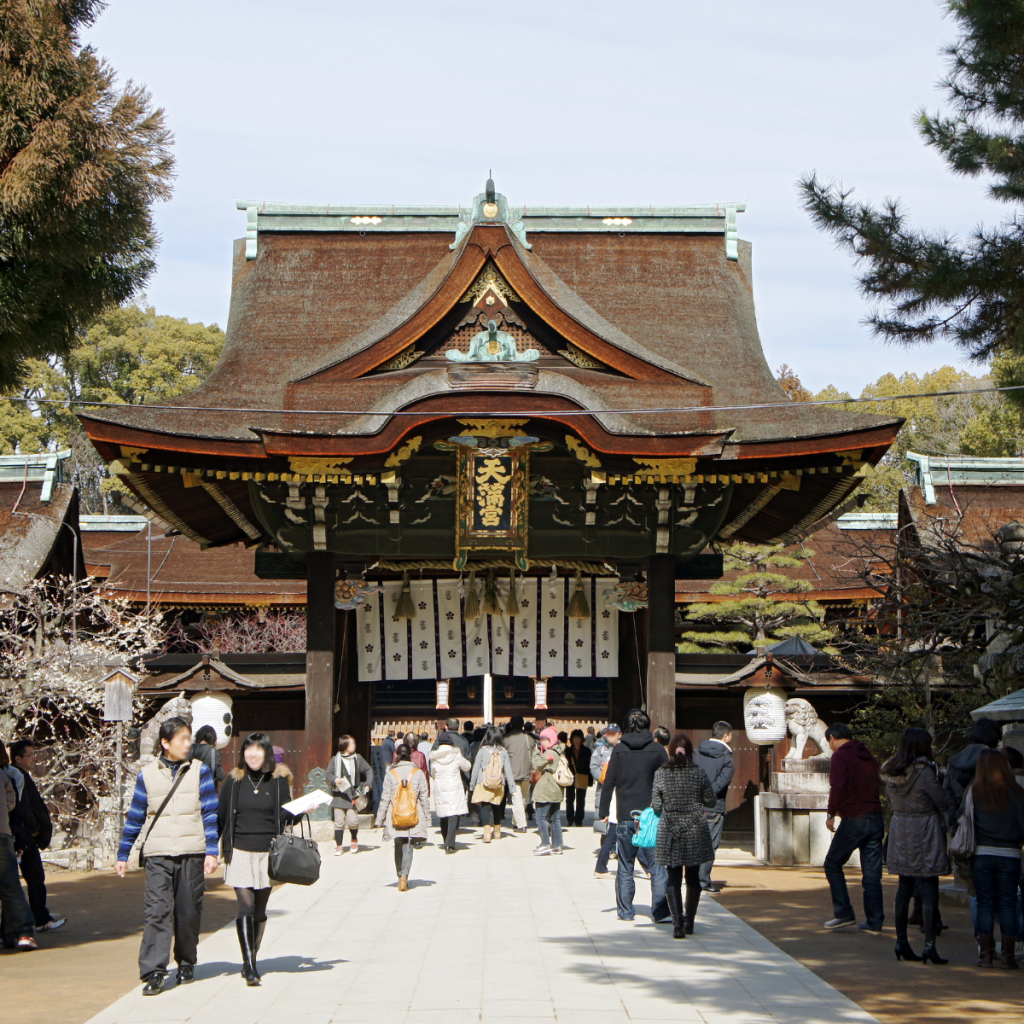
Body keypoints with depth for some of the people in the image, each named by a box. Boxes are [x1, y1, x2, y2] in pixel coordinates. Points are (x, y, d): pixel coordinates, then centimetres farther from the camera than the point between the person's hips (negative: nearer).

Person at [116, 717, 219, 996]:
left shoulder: (199, 771, 5)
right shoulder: (147, 775, 7)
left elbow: (210, 813, 3)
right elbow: (135, 817, 13)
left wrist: (211, 852, -4)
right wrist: (123, 855, 13)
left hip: (191, 854, 0)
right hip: (158, 855, 0)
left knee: (189, 913, 6)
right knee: (157, 911, -11)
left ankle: (186, 964, 23)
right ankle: (154, 972, -12)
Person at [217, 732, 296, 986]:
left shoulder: (278, 780, 3)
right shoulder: (235, 780, 4)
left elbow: (285, 817, 4)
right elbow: (220, 816, 5)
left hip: (267, 853, 1)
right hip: (239, 853, -1)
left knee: (259, 911, 9)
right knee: (246, 906, -12)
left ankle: (252, 960, 24)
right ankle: (248, 965, -13)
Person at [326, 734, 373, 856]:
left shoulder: (358, 758, 7)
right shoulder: (335, 759, 2)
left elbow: (368, 770, 15)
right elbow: (328, 774, 2)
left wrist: (368, 784, 4)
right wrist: (334, 779, -18)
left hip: (353, 795, 0)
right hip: (339, 795, 0)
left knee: (352, 821, -8)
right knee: (339, 821, -3)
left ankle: (354, 840, 20)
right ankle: (339, 846, 9)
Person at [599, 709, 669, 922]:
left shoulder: (619, 750, 0)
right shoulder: (657, 749, 0)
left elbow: (609, 783, 0)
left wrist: (603, 812, 6)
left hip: (625, 816, 1)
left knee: (625, 866, 10)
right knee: (658, 866, 2)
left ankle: (625, 911, 12)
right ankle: (661, 910, -4)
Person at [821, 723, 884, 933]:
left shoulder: (840, 756, -5)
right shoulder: (868, 756, 17)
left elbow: (838, 787, -17)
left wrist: (831, 814, -8)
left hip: (854, 820, -7)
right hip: (876, 818, 7)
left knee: (833, 865, 7)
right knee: (872, 872, 8)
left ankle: (844, 914, 1)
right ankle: (874, 921, 7)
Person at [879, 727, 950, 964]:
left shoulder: (891, 773, 3)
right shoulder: (924, 772, -17)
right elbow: (943, 803, -10)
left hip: (900, 836, 7)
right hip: (924, 837, -7)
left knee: (904, 889, 14)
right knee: (929, 891, -3)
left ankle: (901, 943, 16)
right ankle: (929, 946, -8)